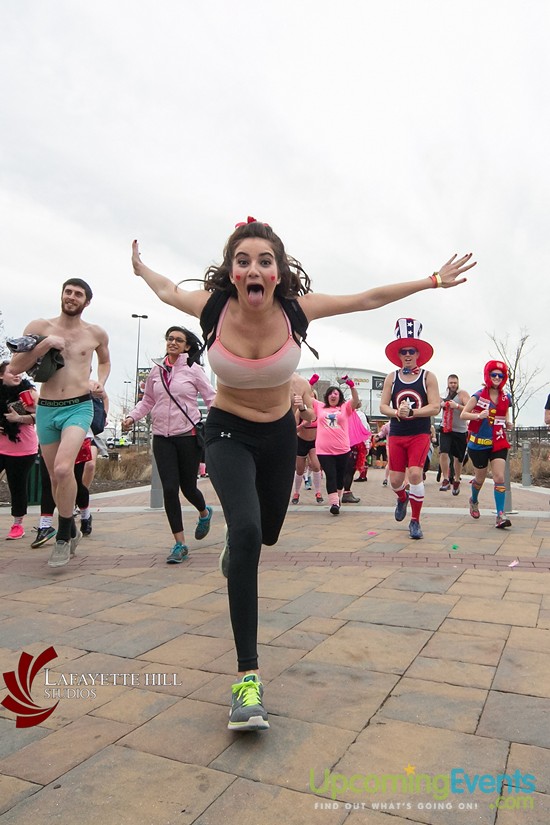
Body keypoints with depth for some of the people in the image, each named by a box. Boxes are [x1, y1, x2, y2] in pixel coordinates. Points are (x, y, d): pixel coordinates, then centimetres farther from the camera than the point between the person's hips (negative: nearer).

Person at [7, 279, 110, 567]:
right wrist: (46, 344, -13)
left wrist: (101, 381, 6)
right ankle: (71, 531, 33)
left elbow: (104, 360, 26)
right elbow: (15, 367, -2)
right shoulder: (39, 327, 3)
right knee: (55, 477, 11)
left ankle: (63, 536, -6)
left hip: (79, 407, -2)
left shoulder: (96, 333, 5)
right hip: (46, 409, 2)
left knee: (63, 469, -24)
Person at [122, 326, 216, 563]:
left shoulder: (193, 370, -1)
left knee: (187, 487, 7)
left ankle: (204, 513, 44)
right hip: (162, 437, 3)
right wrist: (132, 416, 3)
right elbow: (147, 400, 17)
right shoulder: (156, 370, 8)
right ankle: (180, 544, 8)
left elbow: (211, 398, 0)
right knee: (169, 489, -4)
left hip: (188, 435, -3)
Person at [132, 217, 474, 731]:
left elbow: (369, 299, -9)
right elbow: (167, 290, 3)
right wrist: (140, 269, 20)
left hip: (279, 435, 3)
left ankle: (233, 547, 61)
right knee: (246, 531, -27)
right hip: (227, 433, -2)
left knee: (268, 533, 19)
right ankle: (247, 677, -19)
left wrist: (433, 281, -3)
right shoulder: (212, 306, -20)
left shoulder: (297, 308, -20)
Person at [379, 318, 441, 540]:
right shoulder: (391, 377, 5)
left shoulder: (428, 377, -2)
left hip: (420, 435, -2)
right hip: (396, 435, 2)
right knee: (395, 479, 2)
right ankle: (402, 499, 41)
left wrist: (412, 412, -21)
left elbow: (434, 407, -9)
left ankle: (415, 521, 2)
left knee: (415, 473, -17)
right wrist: (397, 412, -19)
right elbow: (383, 406, 1)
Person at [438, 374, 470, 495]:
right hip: (445, 428, 3)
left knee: (458, 458, 8)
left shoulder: (463, 394, -7)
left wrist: (457, 406, -29)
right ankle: (446, 480, -10)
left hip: (460, 431, -3)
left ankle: (456, 481, 28)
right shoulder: (445, 394, 9)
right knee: (443, 453, -16)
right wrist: (441, 404, 0)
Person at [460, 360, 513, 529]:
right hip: (479, 443, -2)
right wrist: (478, 416, -25)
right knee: (480, 477, 13)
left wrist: (508, 424, -2)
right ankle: (474, 501, 43)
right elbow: (463, 414, -6)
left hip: (498, 443, 2)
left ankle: (500, 515, -10)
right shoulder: (479, 395, -6)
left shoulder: (506, 398, 5)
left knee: (499, 478, -11)